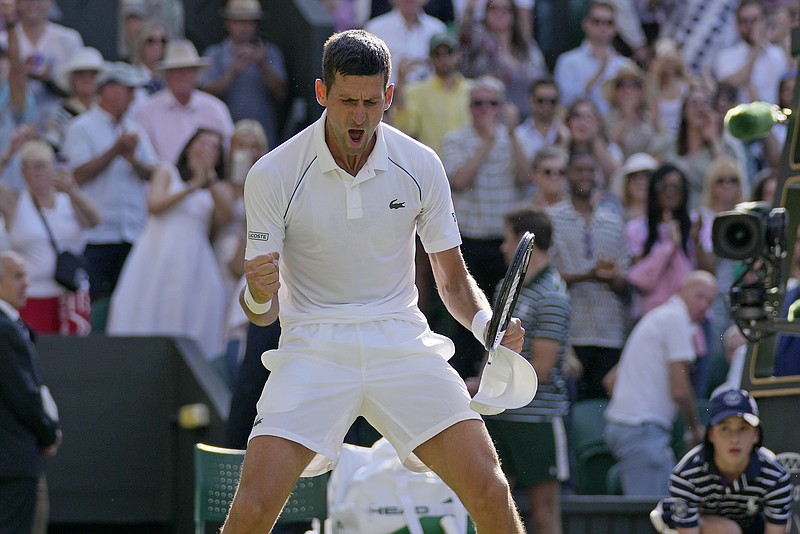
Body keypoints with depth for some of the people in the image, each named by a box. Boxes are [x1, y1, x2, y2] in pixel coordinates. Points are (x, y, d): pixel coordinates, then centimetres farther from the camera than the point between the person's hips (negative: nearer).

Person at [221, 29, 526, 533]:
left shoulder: (421, 166, -1)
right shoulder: (272, 175, -7)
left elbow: (454, 280, 10)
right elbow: (262, 311, -3)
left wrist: (487, 323, -11)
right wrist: (258, 294, -27)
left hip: (402, 342, 2)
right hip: (314, 346, -2)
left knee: (488, 489, -14)